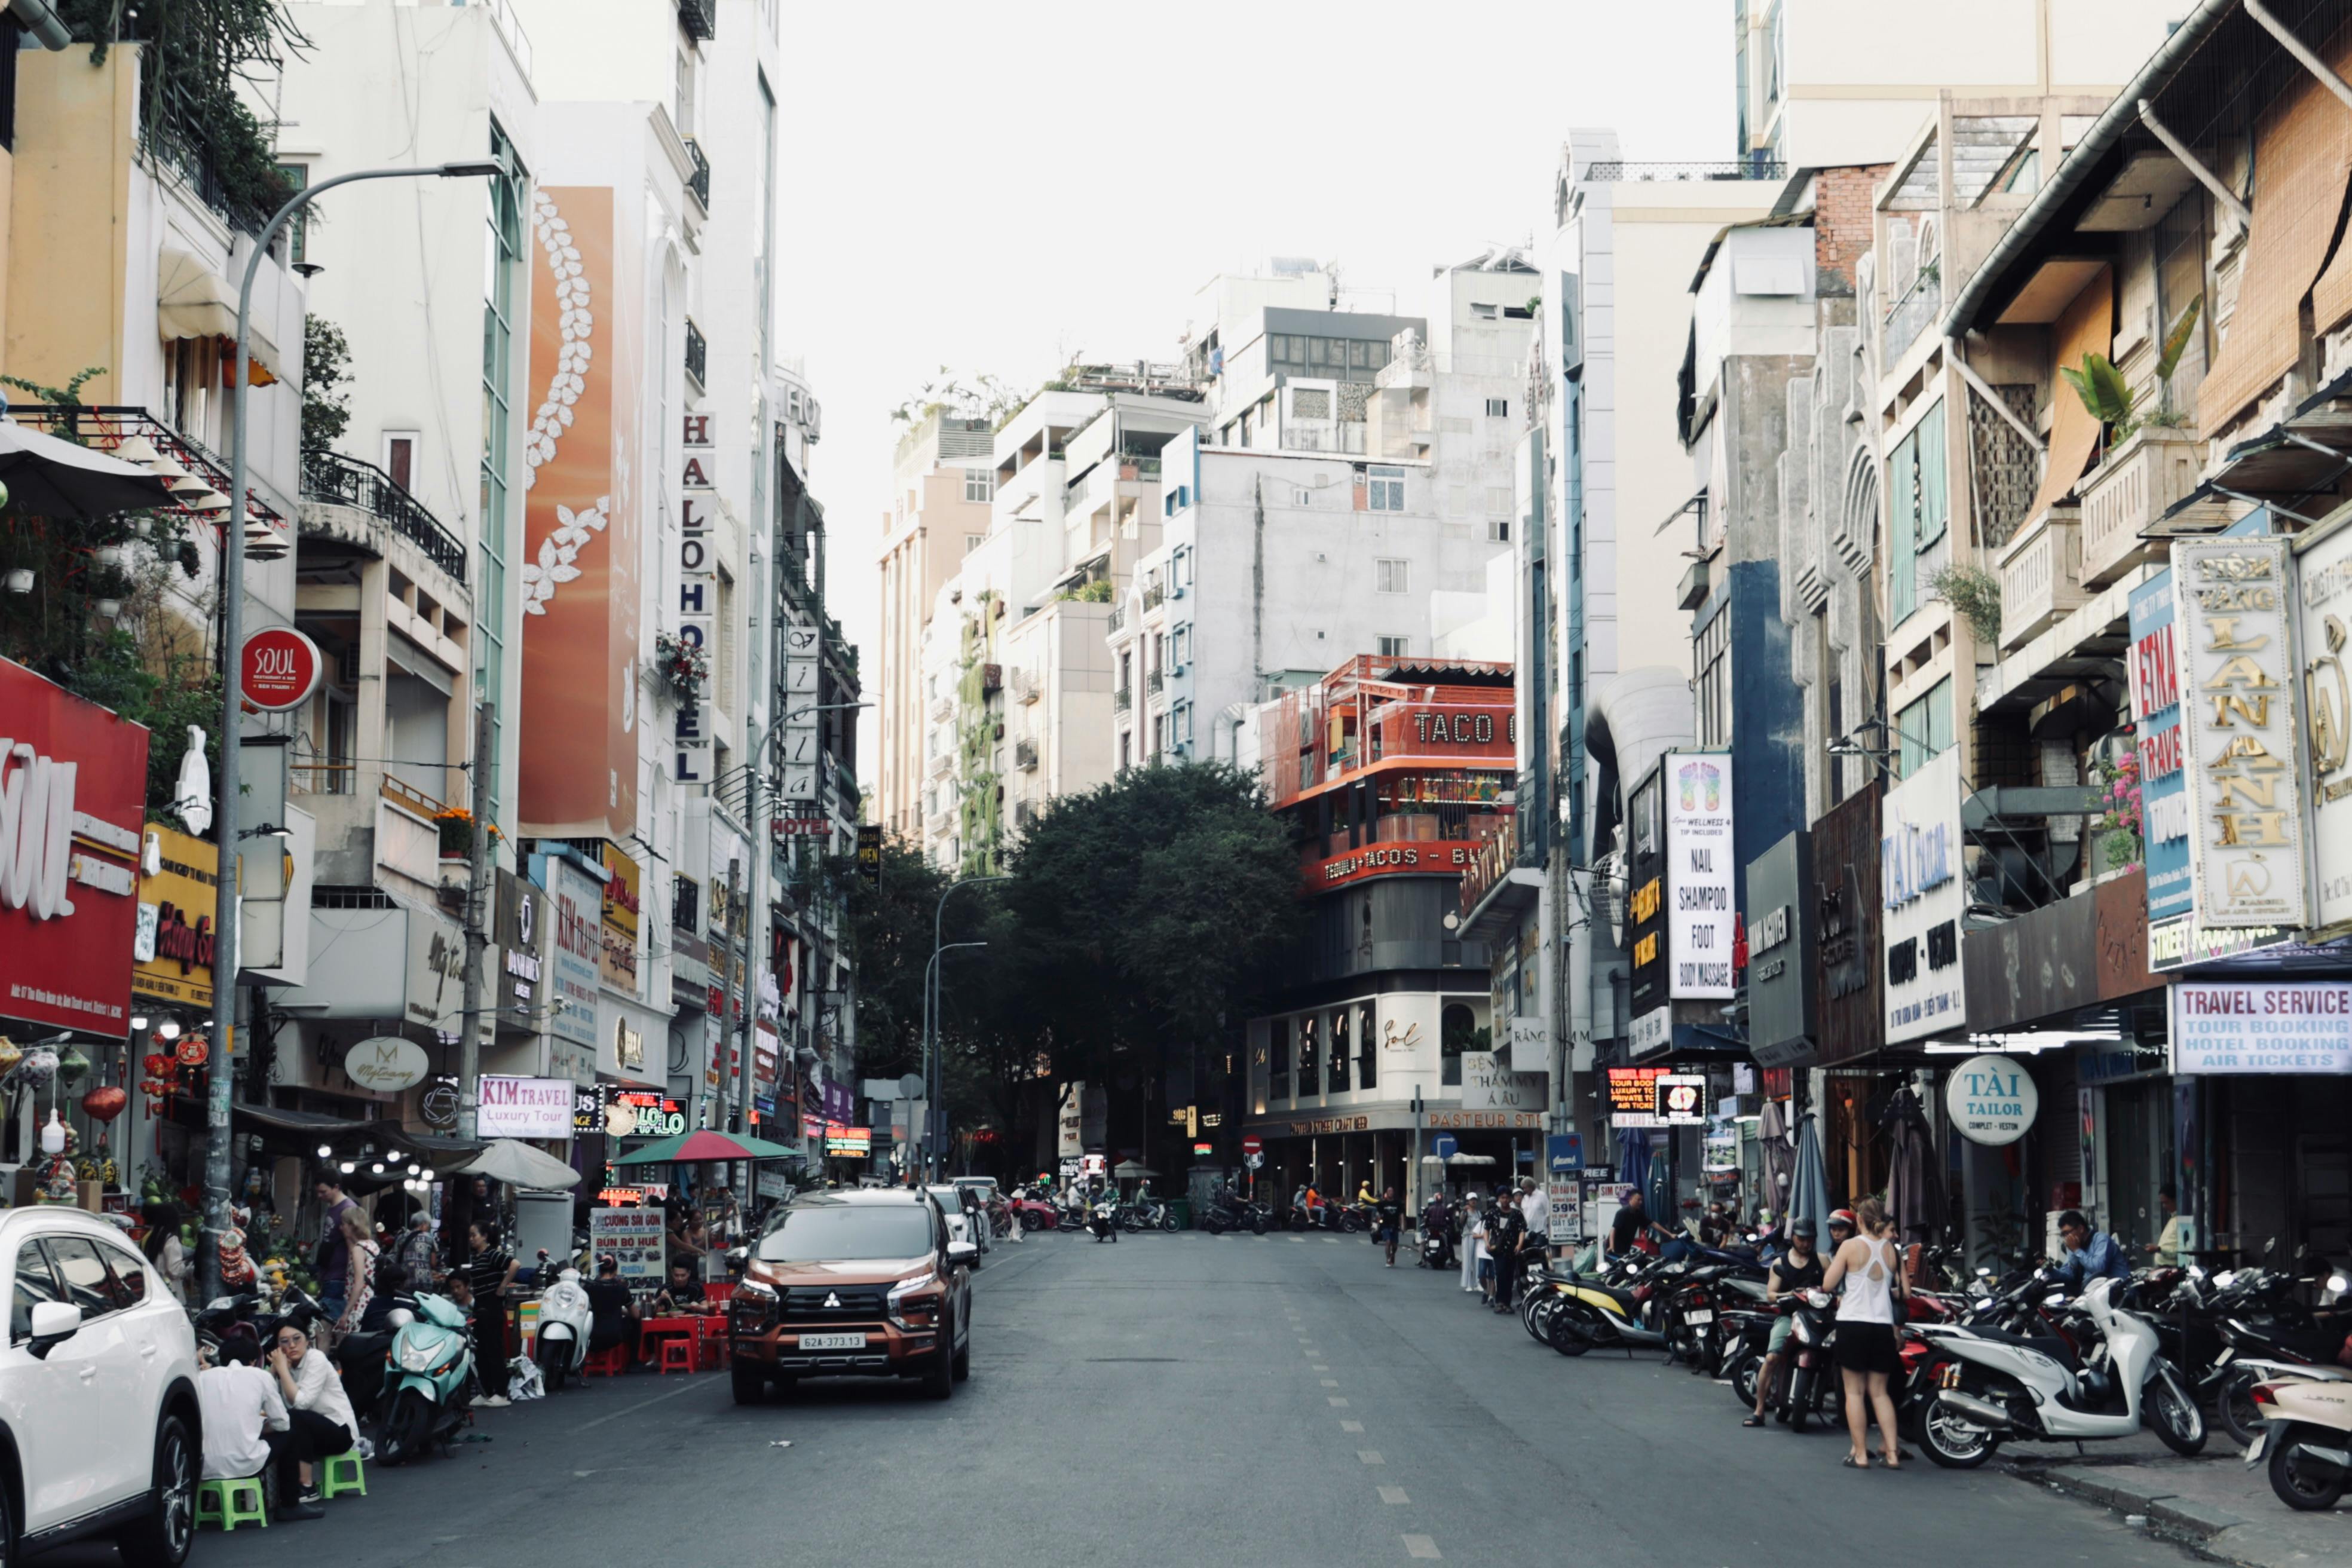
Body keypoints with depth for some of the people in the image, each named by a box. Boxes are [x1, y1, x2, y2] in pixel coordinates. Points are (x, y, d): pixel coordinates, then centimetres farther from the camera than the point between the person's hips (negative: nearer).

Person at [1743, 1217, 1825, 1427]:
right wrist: (1789, 1295, -11)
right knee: (1771, 1358, -21)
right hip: (1788, 1315, -1)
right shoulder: (1780, 1263, 15)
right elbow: (1770, 1294, 8)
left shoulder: (1820, 1260, 15)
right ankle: (1758, 1411, -15)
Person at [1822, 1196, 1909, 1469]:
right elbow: (1905, 1292, 6)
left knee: (1854, 1392, 5)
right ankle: (1892, 1453, 5)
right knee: (1879, 1392, 12)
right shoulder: (1892, 1250, 3)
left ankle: (1860, 1454, 3)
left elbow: (1828, 1284, -7)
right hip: (1883, 1325, 3)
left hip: (1852, 1323, -3)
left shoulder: (1851, 1247, -7)